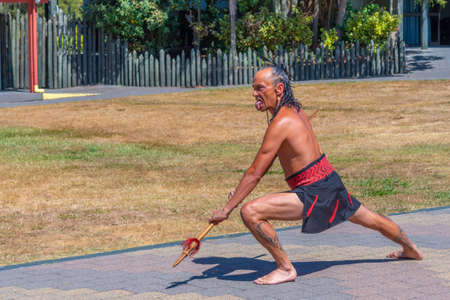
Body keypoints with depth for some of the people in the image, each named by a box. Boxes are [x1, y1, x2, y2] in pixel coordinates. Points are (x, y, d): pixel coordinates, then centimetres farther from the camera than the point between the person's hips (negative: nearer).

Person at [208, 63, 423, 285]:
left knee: (250, 212, -19)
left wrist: (227, 208, -13)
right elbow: (266, 161, 16)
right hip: (330, 182, 10)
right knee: (372, 219, 32)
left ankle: (285, 269, -6)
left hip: (314, 193, -10)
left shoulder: (281, 122, -19)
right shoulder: (294, 110, 9)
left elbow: (255, 174, -18)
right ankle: (410, 249, 56)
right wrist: (238, 191, 10)